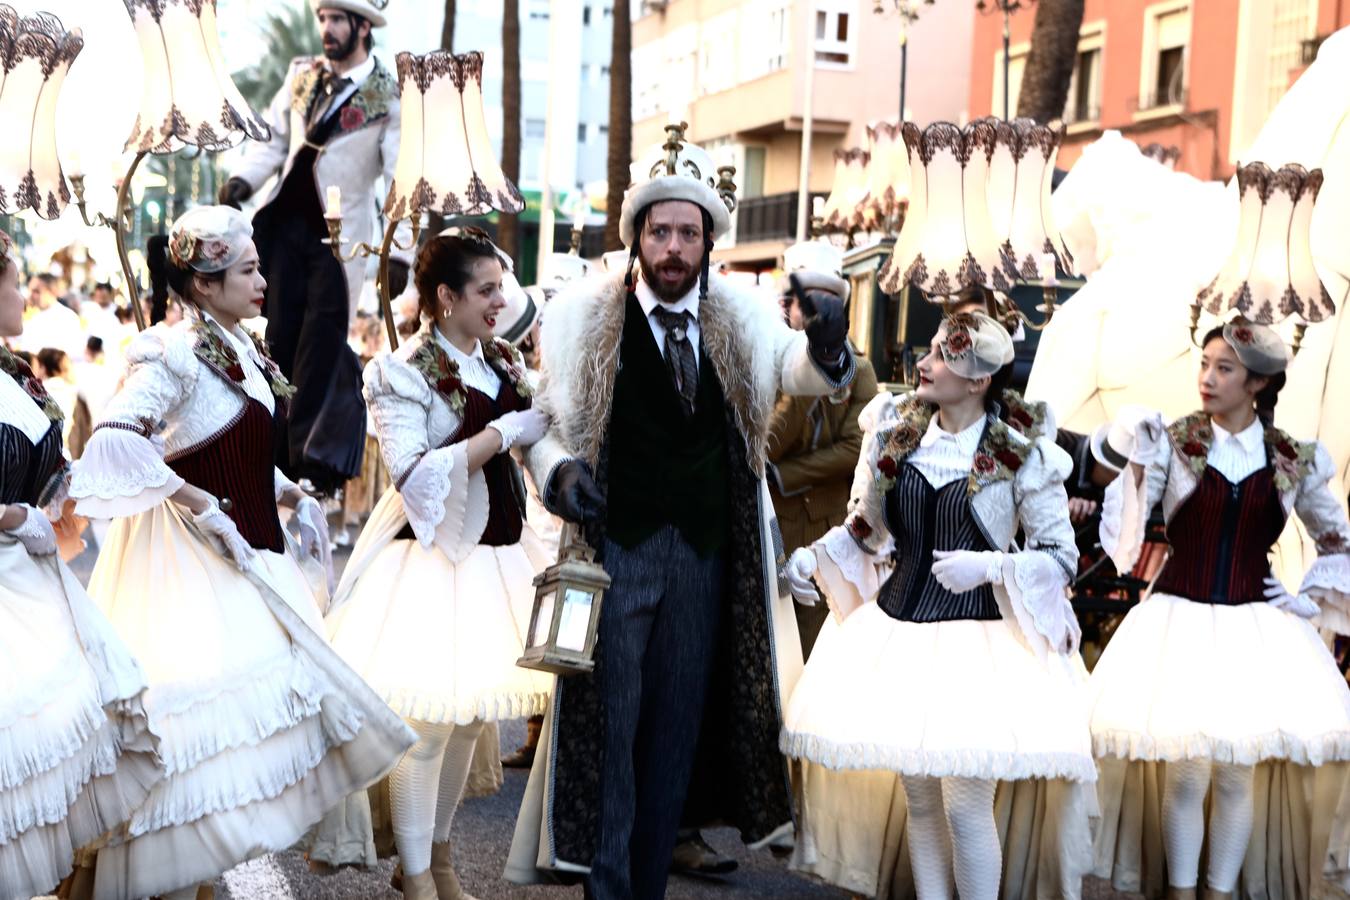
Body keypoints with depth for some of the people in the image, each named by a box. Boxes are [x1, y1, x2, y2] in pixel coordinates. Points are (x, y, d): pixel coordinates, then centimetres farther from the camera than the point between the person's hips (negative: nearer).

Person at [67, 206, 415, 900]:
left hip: (251, 552, 9)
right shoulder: (176, 352, -16)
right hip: (196, 559, -9)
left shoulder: (242, 349, 11)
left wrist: (291, 494, 8)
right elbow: (114, 437, -28)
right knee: (202, 708, -8)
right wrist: (198, 504, -26)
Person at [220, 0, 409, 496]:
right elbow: (273, 139, 14)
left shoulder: (390, 97, -8)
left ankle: (306, 455, 9)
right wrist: (244, 179, -6)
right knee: (280, 341, 9)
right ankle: (274, 451, 21)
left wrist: (399, 252, -20)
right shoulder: (301, 75, 9)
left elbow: (403, 181, -12)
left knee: (320, 347, -1)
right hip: (285, 222, 5)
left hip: (338, 236, -5)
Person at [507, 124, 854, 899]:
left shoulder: (740, 317, 3)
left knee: (678, 730, 13)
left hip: (707, 553, 3)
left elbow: (798, 369, -12)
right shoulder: (582, 316, -4)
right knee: (608, 725, 1)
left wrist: (827, 347, -34)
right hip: (616, 547, -3)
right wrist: (559, 472, -20)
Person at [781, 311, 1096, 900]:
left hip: (978, 642, -4)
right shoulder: (894, 435, 4)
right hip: (898, 628, 5)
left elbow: (1061, 557, -3)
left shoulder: (1022, 457, -8)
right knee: (917, 800, 12)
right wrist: (814, 557, -1)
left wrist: (989, 566, -18)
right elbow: (864, 528, 15)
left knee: (966, 807, -4)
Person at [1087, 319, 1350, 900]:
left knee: (1239, 774, 7)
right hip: (1179, 622, -1)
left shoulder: (1296, 460, 1)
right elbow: (1121, 537, -9)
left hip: (1257, 629, 2)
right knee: (1183, 772, 4)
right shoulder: (1171, 443, -5)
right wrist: (1139, 462, -19)